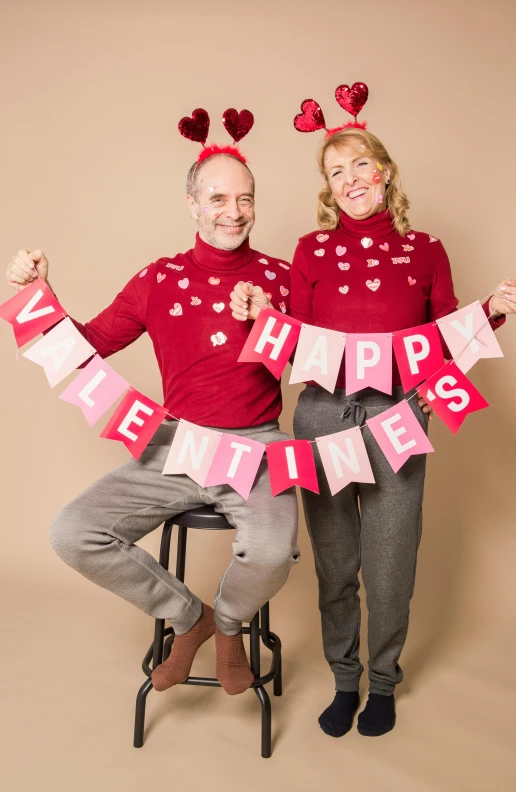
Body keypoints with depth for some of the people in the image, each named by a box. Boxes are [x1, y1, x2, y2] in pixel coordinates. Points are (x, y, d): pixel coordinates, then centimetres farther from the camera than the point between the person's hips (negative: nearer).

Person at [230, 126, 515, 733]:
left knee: (388, 567, 7)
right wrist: (260, 314, -15)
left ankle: (383, 682, 34)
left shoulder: (425, 251, 6)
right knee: (334, 564, 12)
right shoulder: (313, 250, 6)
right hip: (323, 414, 1)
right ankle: (344, 680, 35)